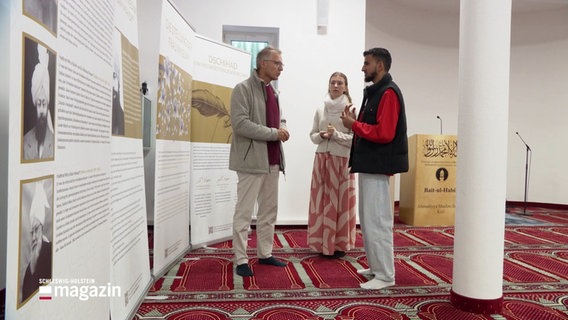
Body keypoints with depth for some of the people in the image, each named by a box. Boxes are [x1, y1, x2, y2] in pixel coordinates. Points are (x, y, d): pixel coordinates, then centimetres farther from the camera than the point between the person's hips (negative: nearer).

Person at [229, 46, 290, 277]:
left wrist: (282, 129, 0)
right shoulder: (243, 89, -8)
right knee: (244, 212, 0)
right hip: (252, 161, -8)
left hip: (272, 161, 8)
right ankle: (241, 260, 9)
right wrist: (273, 133, -17)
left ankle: (265, 254, 26)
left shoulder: (273, 92, 17)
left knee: (269, 211, 13)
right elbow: (240, 124, -19)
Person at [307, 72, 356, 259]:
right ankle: (322, 243, 19)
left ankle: (339, 244, 14)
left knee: (340, 201, 2)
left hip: (342, 160, -4)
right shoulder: (320, 110, 8)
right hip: (322, 159, 4)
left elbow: (355, 139, -6)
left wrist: (336, 134, -17)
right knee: (321, 201, 7)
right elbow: (313, 135, 12)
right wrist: (321, 136, -8)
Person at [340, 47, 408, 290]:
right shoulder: (375, 91, 18)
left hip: (377, 166, -10)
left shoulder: (388, 93, -12)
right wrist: (354, 122, 3)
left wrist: (354, 124, -14)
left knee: (377, 220, -5)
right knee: (368, 219, 15)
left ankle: (385, 275, 6)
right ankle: (376, 266, 27)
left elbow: (384, 133, -22)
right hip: (369, 164, 10)